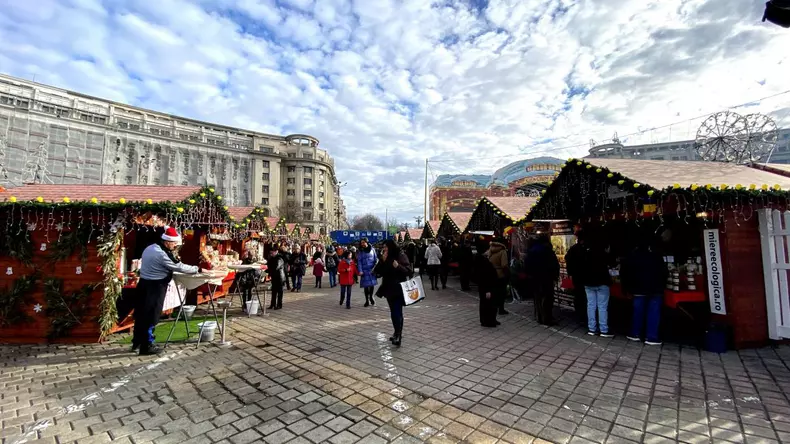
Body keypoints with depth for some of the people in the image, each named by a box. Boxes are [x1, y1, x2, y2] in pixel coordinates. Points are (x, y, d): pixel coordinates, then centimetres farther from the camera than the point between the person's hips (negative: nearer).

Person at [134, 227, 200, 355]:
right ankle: (146, 346, 11)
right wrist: (197, 269, -7)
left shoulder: (150, 248, 8)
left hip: (144, 284, 10)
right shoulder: (162, 254, -23)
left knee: (141, 314, 19)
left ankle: (137, 342, 32)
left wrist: (174, 259, 11)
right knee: (151, 316, 1)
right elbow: (179, 267, -17)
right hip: (154, 287, -10)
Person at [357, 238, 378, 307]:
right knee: (366, 285, 1)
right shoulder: (360, 251, 0)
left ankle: (371, 297, 29)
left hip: (372, 270, 1)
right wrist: (360, 271, -13)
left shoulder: (372, 249, 3)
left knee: (372, 284, 5)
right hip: (365, 270, -1)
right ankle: (367, 300, 14)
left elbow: (376, 258, 6)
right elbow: (359, 261, -4)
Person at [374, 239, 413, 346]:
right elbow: (378, 272, 1)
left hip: (398, 289, -6)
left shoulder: (401, 256, -9)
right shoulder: (385, 257, 7)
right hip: (389, 288, 6)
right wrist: (382, 261, -12)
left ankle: (398, 335, -8)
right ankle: (397, 333, 26)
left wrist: (398, 266, -29)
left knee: (397, 312, -10)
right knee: (394, 312, 14)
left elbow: (409, 271, -14)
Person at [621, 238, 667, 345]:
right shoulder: (656, 257, 0)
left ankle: (635, 334, 14)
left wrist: (627, 288, 11)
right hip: (655, 289, -1)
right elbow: (663, 273, 4)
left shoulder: (631, 257, 3)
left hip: (639, 289, 2)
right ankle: (651, 337, -1)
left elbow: (624, 274, 4)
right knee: (653, 313, 1)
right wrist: (661, 286, 14)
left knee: (638, 312, 9)